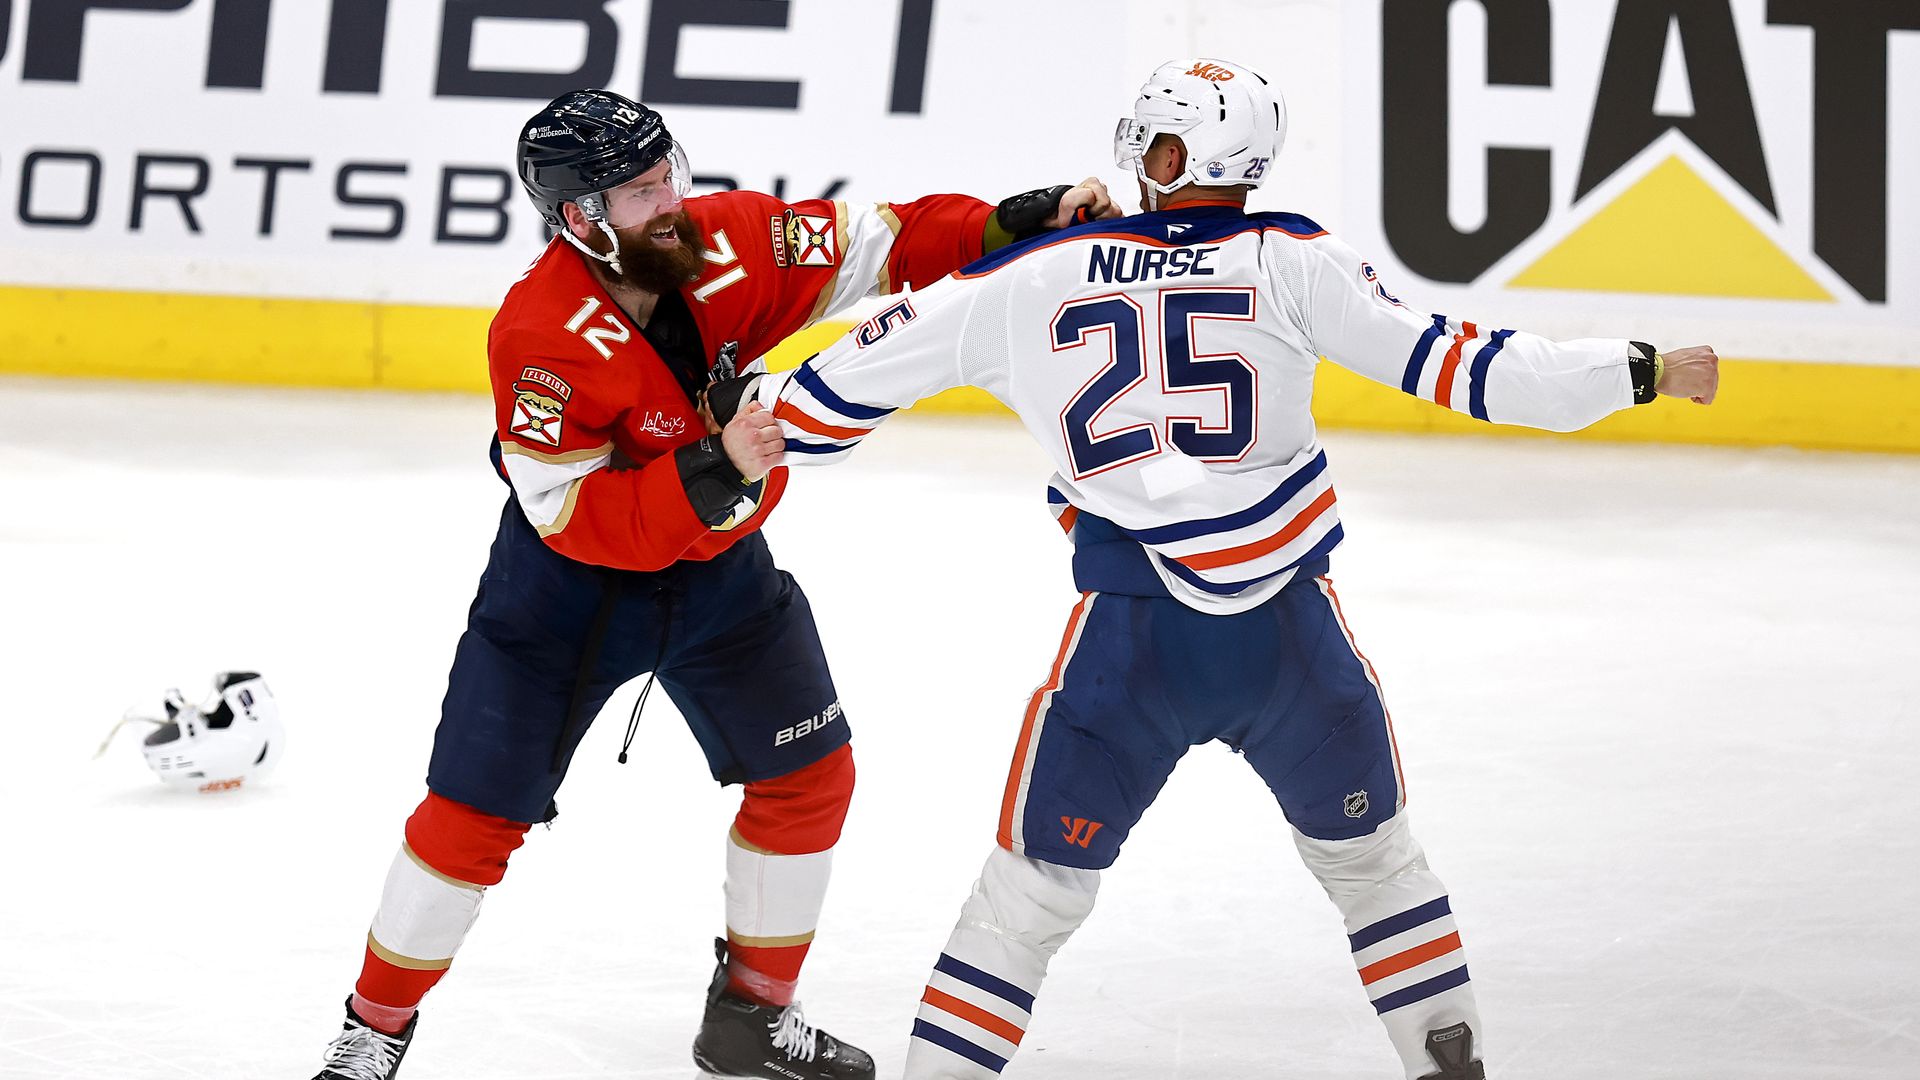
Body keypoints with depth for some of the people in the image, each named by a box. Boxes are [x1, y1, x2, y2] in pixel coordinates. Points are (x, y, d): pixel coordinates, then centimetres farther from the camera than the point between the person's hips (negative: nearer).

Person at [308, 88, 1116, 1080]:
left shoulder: (731, 240, -15)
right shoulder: (542, 337, -29)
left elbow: (868, 243, -6)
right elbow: (579, 521, -30)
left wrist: (1011, 225, -18)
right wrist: (711, 469, -41)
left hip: (717, 565, 5)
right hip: (565, 586, -5)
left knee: (811, 777, 6)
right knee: (474, 812, -2)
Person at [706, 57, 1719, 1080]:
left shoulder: (1027, 277, 2)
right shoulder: (1287, 259, 0)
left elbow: (874, 364, 9)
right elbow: (1441, 360, -4)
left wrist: (755, 409, 26)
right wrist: (1638, 370, 4)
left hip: (1131, 643, -1)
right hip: (1290, 634, 1)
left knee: (1033, 889, 14)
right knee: (1372, 854, 24)